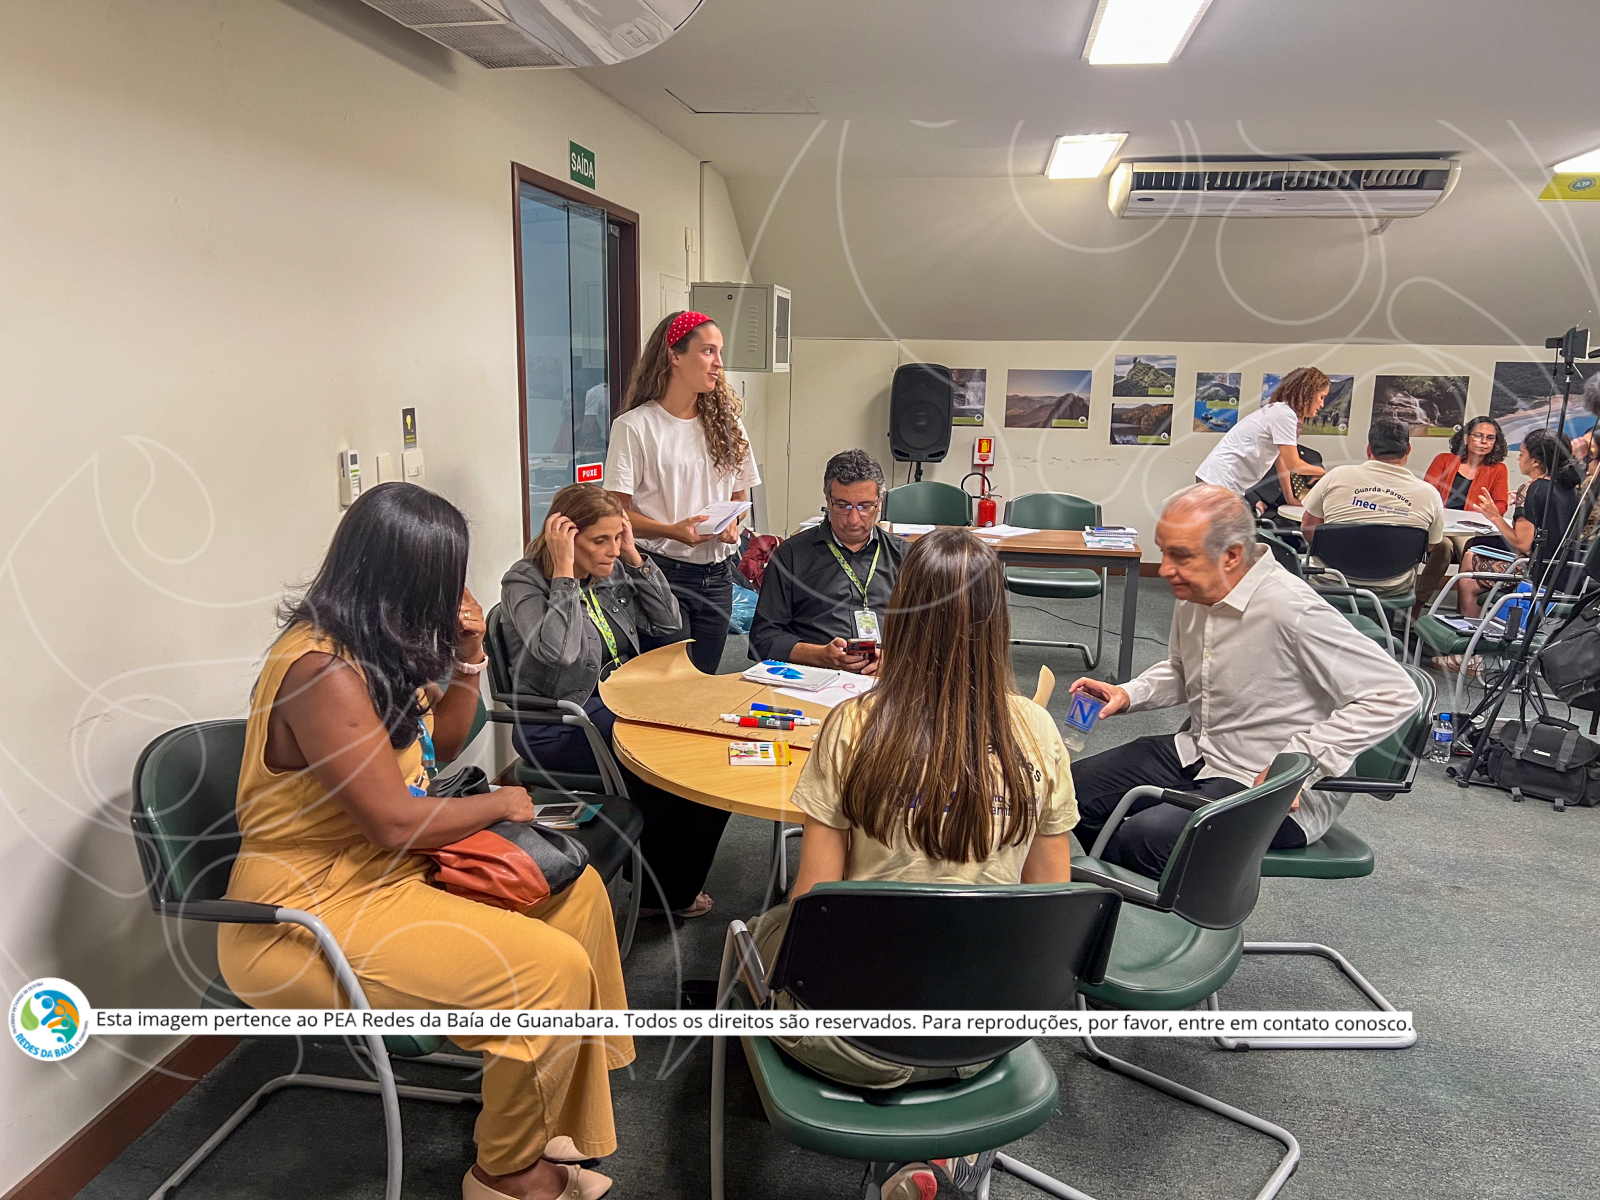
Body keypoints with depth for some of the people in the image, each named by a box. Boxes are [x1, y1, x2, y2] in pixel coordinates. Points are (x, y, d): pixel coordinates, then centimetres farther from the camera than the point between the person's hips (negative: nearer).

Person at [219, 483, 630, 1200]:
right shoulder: (321, 670, -26)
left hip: (390, 870, 10)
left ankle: (557, 1113, 17)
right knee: (552, 968, -19)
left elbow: (441, 744, 17)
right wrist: (501, 805, -9)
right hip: (308, 920, -10)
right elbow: (394, 822, -26)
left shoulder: (380, 647, 4)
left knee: (577, 890, 5)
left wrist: (468, 655, 2)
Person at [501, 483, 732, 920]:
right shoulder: (524, 582, -10)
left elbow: (667, 622, 9)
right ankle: (665, 891, 3)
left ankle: (676, 886, 8)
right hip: (559, 728, -7)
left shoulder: (612, 571, 10)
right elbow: (558, 652, -27)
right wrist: (564, 572, -21)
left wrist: (634, 557, 1)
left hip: (618, 706, 8)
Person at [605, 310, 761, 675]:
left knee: (705, 681, 12)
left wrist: (732, 525, -3)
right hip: (661, 572, -5)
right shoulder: (635, 426, -7)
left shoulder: (725, 422, 10)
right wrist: (673, 531, -23)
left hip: (715, 575, 5)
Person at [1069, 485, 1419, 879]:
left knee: (1142, 838, -28)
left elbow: (1395, 694, -23)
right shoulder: (1193, 595, 1)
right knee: (1076, 787, 3)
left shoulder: (1291, 612, -25)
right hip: (1194, 755, 9)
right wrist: (1128, 695, 2)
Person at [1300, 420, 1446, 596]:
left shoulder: (1337, 475, -8)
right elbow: (1430, 547, 8)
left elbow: (1307, 527, 1)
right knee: (1444, 546, 25)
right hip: (1391, 589, -1)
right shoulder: (1429, 495, -7)